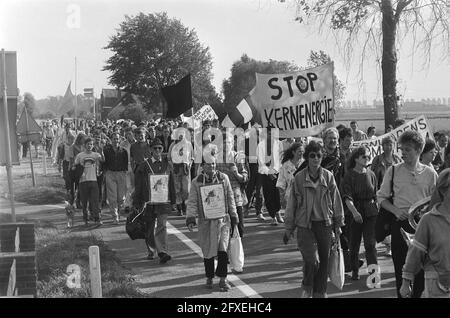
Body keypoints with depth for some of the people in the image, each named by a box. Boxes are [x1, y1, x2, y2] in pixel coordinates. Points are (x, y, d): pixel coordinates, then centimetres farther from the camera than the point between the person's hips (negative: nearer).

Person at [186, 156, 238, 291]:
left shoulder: (223, 178, 4)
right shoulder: (196, 182, 1)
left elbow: (230, 198, 10)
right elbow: (192, 202, -1)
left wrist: (233, 217, 9)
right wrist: (190, 220, -13)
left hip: (222, 219, 0)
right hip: (205, 221, 0)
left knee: (222, 249, -10)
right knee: (208, 251, 6)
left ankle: (222, 279, 0)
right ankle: (209, 278, 24)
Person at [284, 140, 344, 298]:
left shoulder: (328, 177, 3)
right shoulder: (299, 178, -2)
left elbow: (336, 201, 10)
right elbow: (291, 205, 4)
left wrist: (338, 224, 9)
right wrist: (288, 229, 6)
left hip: (325, 225, 3)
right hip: (305, 226, -2)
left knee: (323, 262, 7)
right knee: (312, 260, -16)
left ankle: (320, 292, 24)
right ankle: (307, 288, 11)